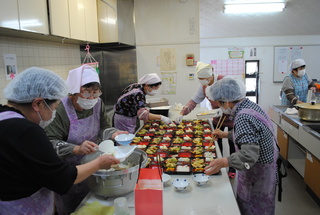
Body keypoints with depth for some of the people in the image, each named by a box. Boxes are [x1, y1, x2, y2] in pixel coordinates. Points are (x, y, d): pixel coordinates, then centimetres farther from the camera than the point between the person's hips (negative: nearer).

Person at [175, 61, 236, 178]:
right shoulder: (204, 86, -4)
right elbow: (194, 101, -3)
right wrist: (182, 113, -14)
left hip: (230, 117, -5)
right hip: (217, 118, 5)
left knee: (232, 142, 7)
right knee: (217, 142, 7)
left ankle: (232, 169, 23)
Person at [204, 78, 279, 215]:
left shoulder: (243, 118, -31)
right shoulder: (250, 105, -1)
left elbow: (250, 155, -39)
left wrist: (223, 162, -50)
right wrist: (225, 134, 19)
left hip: (258, 175, -9)